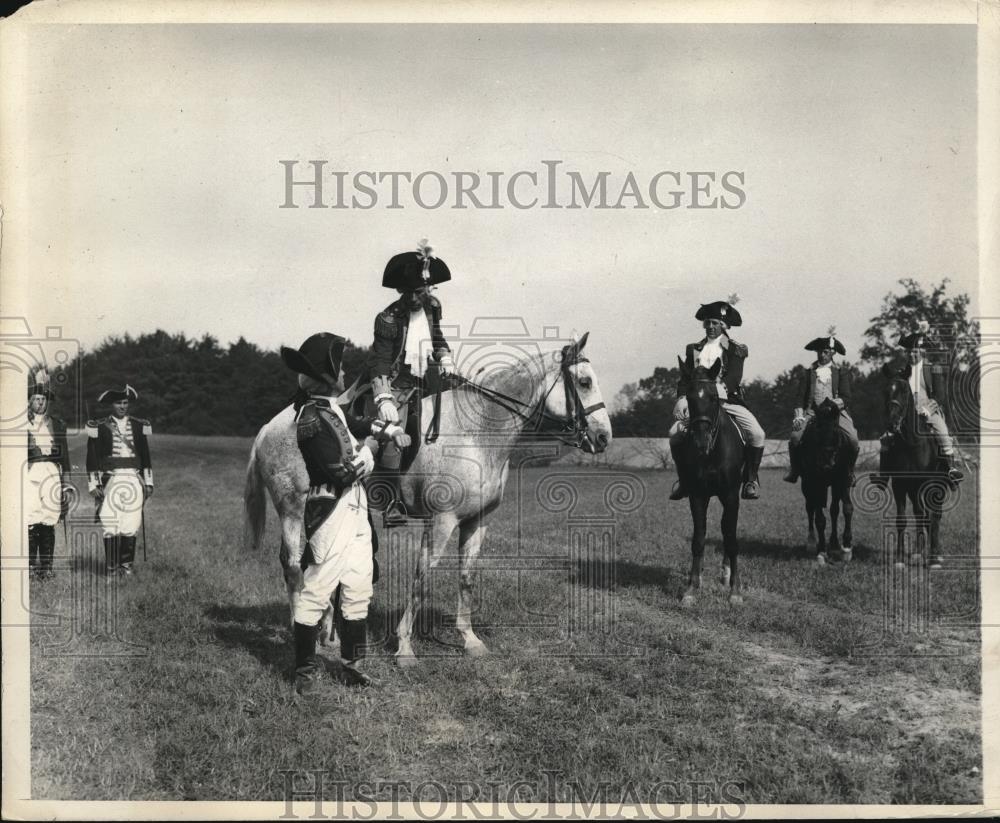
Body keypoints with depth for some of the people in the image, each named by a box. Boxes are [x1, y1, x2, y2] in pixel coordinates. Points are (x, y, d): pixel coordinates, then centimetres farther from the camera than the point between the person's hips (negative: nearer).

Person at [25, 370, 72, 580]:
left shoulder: (57, 425, 14)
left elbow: (65, 457, 16)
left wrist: (66, 485, 12)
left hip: (52, 475, 2)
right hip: (28, 474, -2)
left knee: (48, 524, -1)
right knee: (30, 523, -7)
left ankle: (46, 567, 5)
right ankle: (31, 567, 0)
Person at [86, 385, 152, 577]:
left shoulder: (139, 426, 11)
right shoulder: (100, 427, 2)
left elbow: (145, 456, 16)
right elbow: (92, 458, 4)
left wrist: (148, 483, 12)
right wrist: (93, 485, -1)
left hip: (133, 480, 2)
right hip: (110, 480, -2)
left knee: (131, 525, 0)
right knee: (110, 526, -4)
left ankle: (126, 565, 11)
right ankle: (111, 567, 5)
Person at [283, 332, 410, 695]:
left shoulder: (332, 408, 10)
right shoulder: (312, 419, -19)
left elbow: (357, 423, 30)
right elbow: (342, 473, -21)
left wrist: (390, 429, 12)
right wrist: (368, 450, -6)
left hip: (356, 511, 10)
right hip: (331, 513, -10)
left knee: (358, 590, 13)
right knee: (316, 590, -1)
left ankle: (351, 664, 23)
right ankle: (305, 668, 10)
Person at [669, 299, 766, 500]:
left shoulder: (736, 350, 6)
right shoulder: (694, 349, 16)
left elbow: (734, 378, -9)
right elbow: (685, 378, 9)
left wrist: (719, 391, -26)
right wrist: (682, 399, -11)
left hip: (729, 401, -2)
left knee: (756, 433, -23)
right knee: (675, 433, -18)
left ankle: (750, 479, -6)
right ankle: (684, 479, -1)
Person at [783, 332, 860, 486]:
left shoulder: (842, 372, 9)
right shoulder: (810, 372, 13)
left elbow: (846, 398, 1)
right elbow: (802, 397, 8)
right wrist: (799, 415, -8)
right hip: (812, 412, 1)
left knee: (853, 441, -23)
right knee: (795, 438, -23)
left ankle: (849, 472, 3)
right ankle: (794, 470, -1)